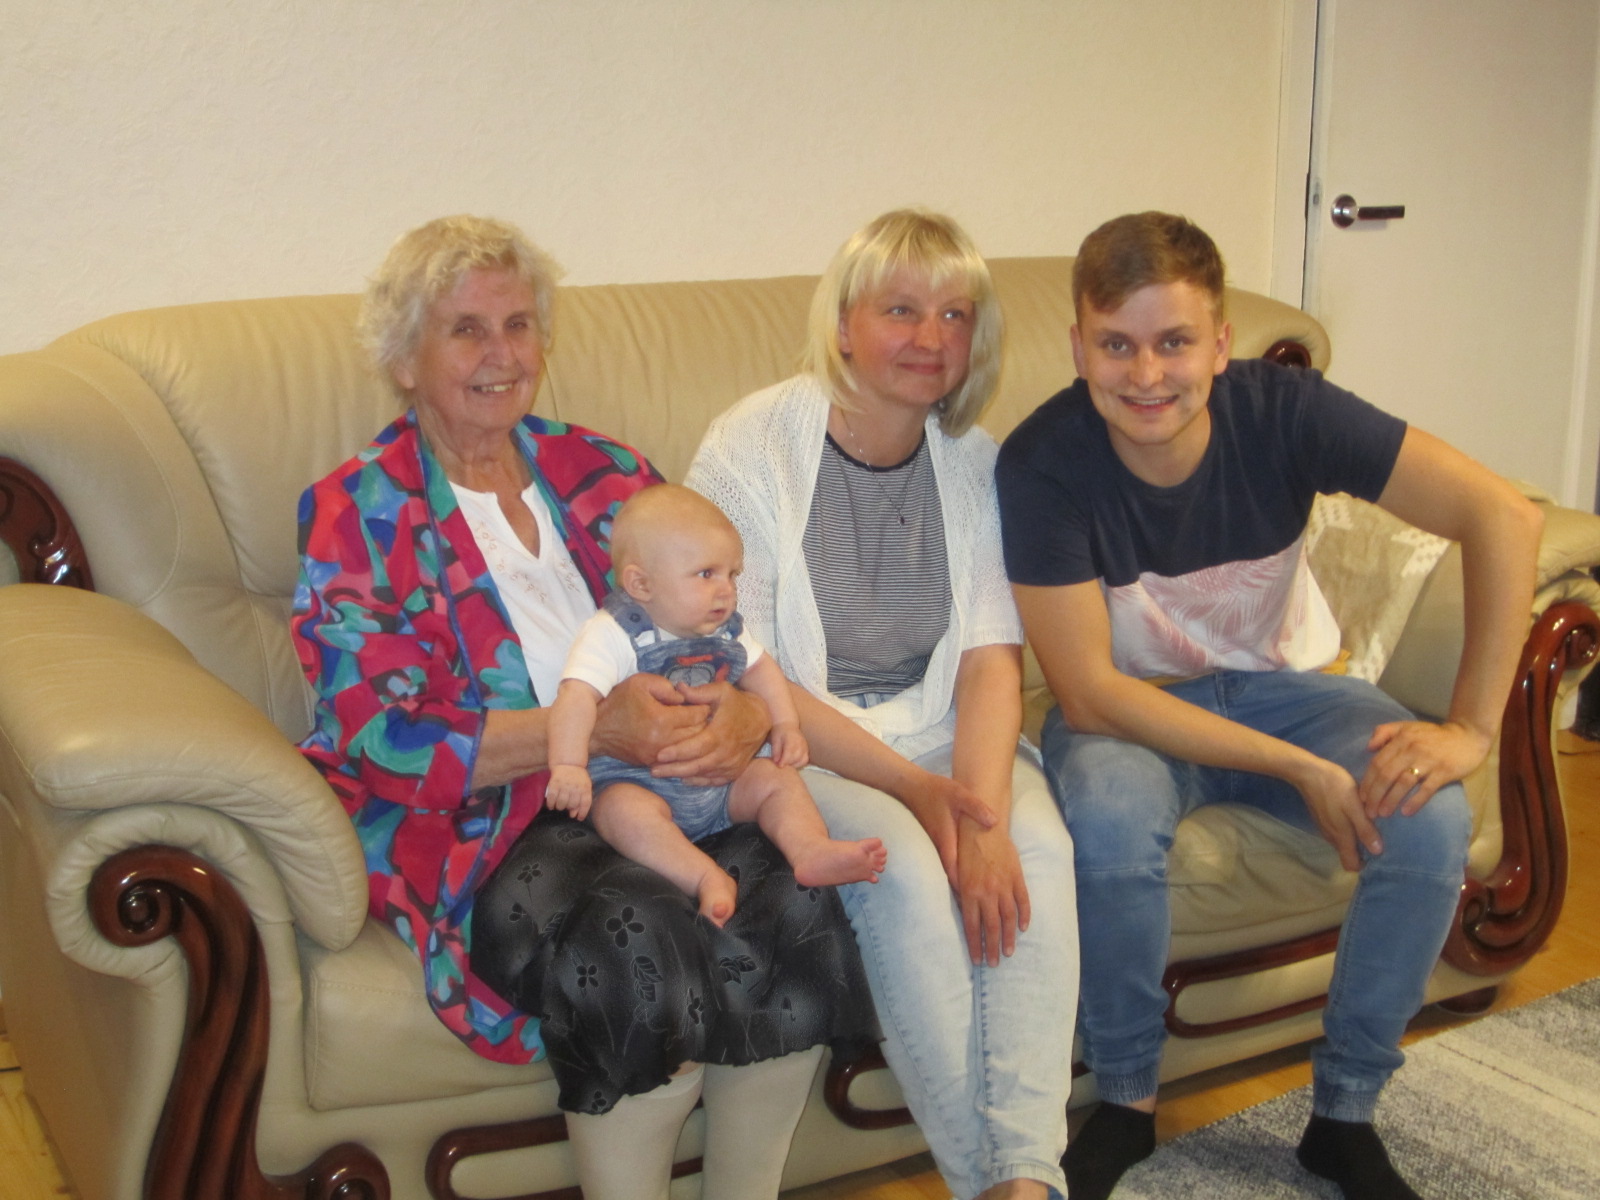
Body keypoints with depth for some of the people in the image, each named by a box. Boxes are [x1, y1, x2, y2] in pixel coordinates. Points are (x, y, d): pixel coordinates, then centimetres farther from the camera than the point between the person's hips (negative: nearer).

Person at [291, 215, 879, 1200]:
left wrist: (746, 713, -14)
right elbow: (385, 738, -9)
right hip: (477, 826, -4)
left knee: (798, 903, -26)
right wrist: (597, 728, -21)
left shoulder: (605, 474, 16)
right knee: (632, 939, -34)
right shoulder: (357, 515, 3)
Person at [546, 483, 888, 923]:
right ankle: (707, 878, -44)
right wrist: (568, 766, -43)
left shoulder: (724, 631, 5)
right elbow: (577, 696, -30)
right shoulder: (613, 635, -17)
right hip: (633, 781, -6)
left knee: (777, 778, -8)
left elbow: (759, 668, 22)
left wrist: (786, 725, 8)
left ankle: (813, 852, -23)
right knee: (624, 809, -36)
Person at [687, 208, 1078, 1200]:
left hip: (941, 732, 4)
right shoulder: (751, 448, -10)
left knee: (1037, 848, -25)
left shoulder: (974, 461, 3)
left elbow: (991, 656, -3)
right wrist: (913, 788, -20)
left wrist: (983, 811, -22)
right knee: (903, 863, -31)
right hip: (795, 745, -4)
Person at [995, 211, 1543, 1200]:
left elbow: (1503, 515, -20)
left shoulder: (1281, 410, -19)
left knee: (1430, 819, -24)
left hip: (1281, 682, 2)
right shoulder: (1043, 462, -23)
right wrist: (1299, 767, -28)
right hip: (1131, 706, -2)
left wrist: (1472, 727, -25)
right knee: (1112, 822, -35)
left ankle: (1346, 1117, -2)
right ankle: (1126, 1103, -7)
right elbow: (1090, 693, -23)